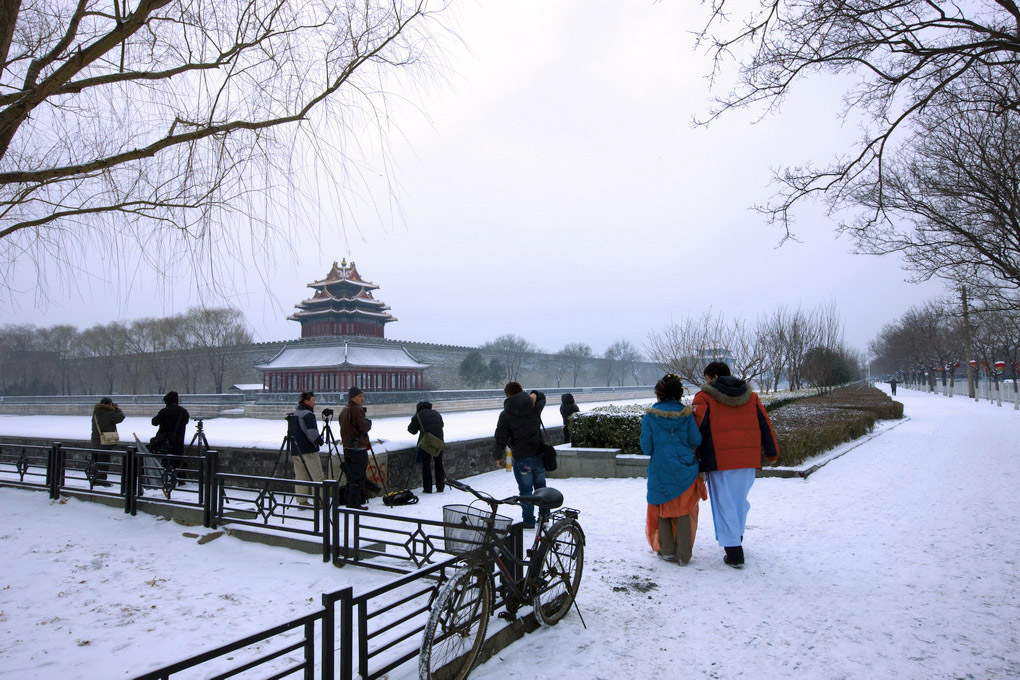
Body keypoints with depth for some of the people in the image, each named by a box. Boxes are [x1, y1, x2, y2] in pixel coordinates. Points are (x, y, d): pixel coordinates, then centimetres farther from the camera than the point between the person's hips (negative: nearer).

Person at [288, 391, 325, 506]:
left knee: (300, 477, 10)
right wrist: (320, 440, -7)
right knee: (317, 476, -4)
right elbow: (311, 432, -22)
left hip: (295, 451, 9)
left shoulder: (294, 414, 17)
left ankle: (302, 501, 11)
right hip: (309, 451, -9)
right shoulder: (307, 415, -12)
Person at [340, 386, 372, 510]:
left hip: (347, 447, 9)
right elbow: (365, 427, -17)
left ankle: (349, 502, 20)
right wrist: (369, 422, 1)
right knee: (358, 477, -4)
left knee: (351, 476, 15)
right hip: (358, 448, -9)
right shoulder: (357, 409, -13)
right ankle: (354, 504, -3)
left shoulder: (344, 410, 15)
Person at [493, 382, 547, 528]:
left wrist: (497, 456, 3)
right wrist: (534, 395, 1)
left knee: (525, 490, 7)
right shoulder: (534, 408, -1)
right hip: (539, 455, 4)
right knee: (540, 486, 19)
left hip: (522, 459, -4)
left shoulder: (505, 415, -12)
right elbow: (541, 397, 22)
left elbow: (501, 438, -10)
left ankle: (529, 521, 13)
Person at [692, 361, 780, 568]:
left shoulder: (704, 397, -5)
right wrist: (772, 453, 22)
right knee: (740, 500, 22)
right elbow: (765, 425, 13)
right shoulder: (751, 397, 11)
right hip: (748, 459, 5)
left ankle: (734, 553, 2)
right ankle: (737, 537, 38)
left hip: (720, 460, -5)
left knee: (725, 505, 3)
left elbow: (697, 427, -14)